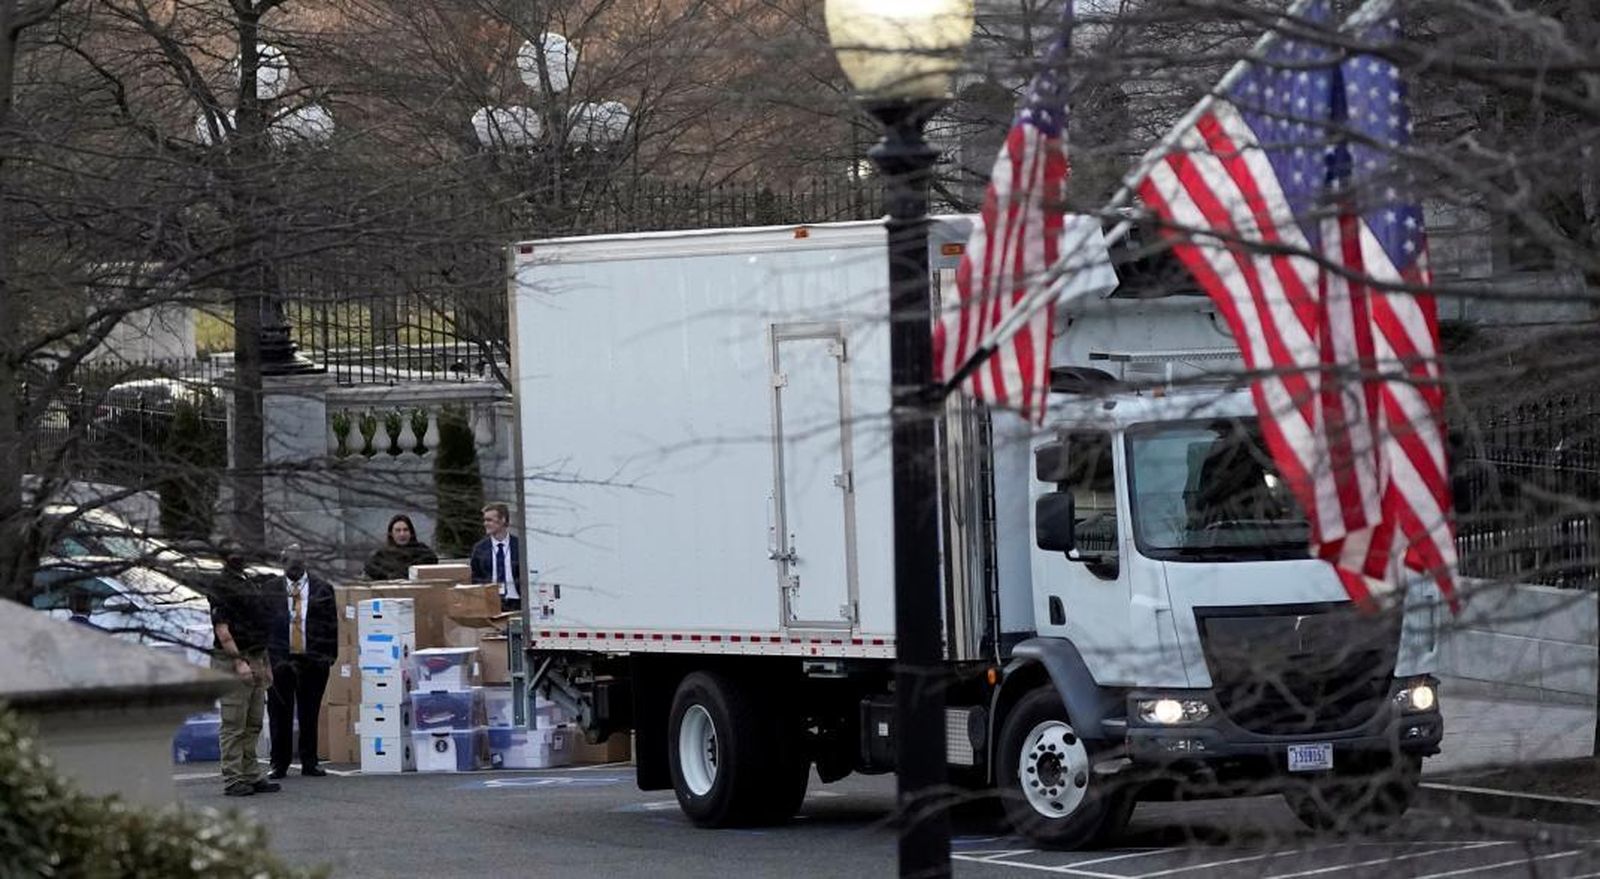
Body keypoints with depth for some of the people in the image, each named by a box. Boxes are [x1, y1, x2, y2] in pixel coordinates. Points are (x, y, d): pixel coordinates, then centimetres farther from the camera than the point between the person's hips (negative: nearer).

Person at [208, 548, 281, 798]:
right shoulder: (222, 585, -8)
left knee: (253, 725, 11)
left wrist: (266, 664, 20)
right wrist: (239, 662, -20)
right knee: (233, 725, -6)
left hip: (256, 660, 8)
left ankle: (252, 777, 16)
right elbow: (221, 628, -14)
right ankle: (233, 780, -5)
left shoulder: (255, 583, 18)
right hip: (233, 660, -8)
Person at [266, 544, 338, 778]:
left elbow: (332, 625, 6)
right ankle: (279, 765, 9)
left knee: (310, 714, 6)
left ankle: (309, 763, 15)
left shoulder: (322, 589, 5)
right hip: (280, 660, 0)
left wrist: (328, 656, -2)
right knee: (280, 714, 2)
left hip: (313, 661, 0)